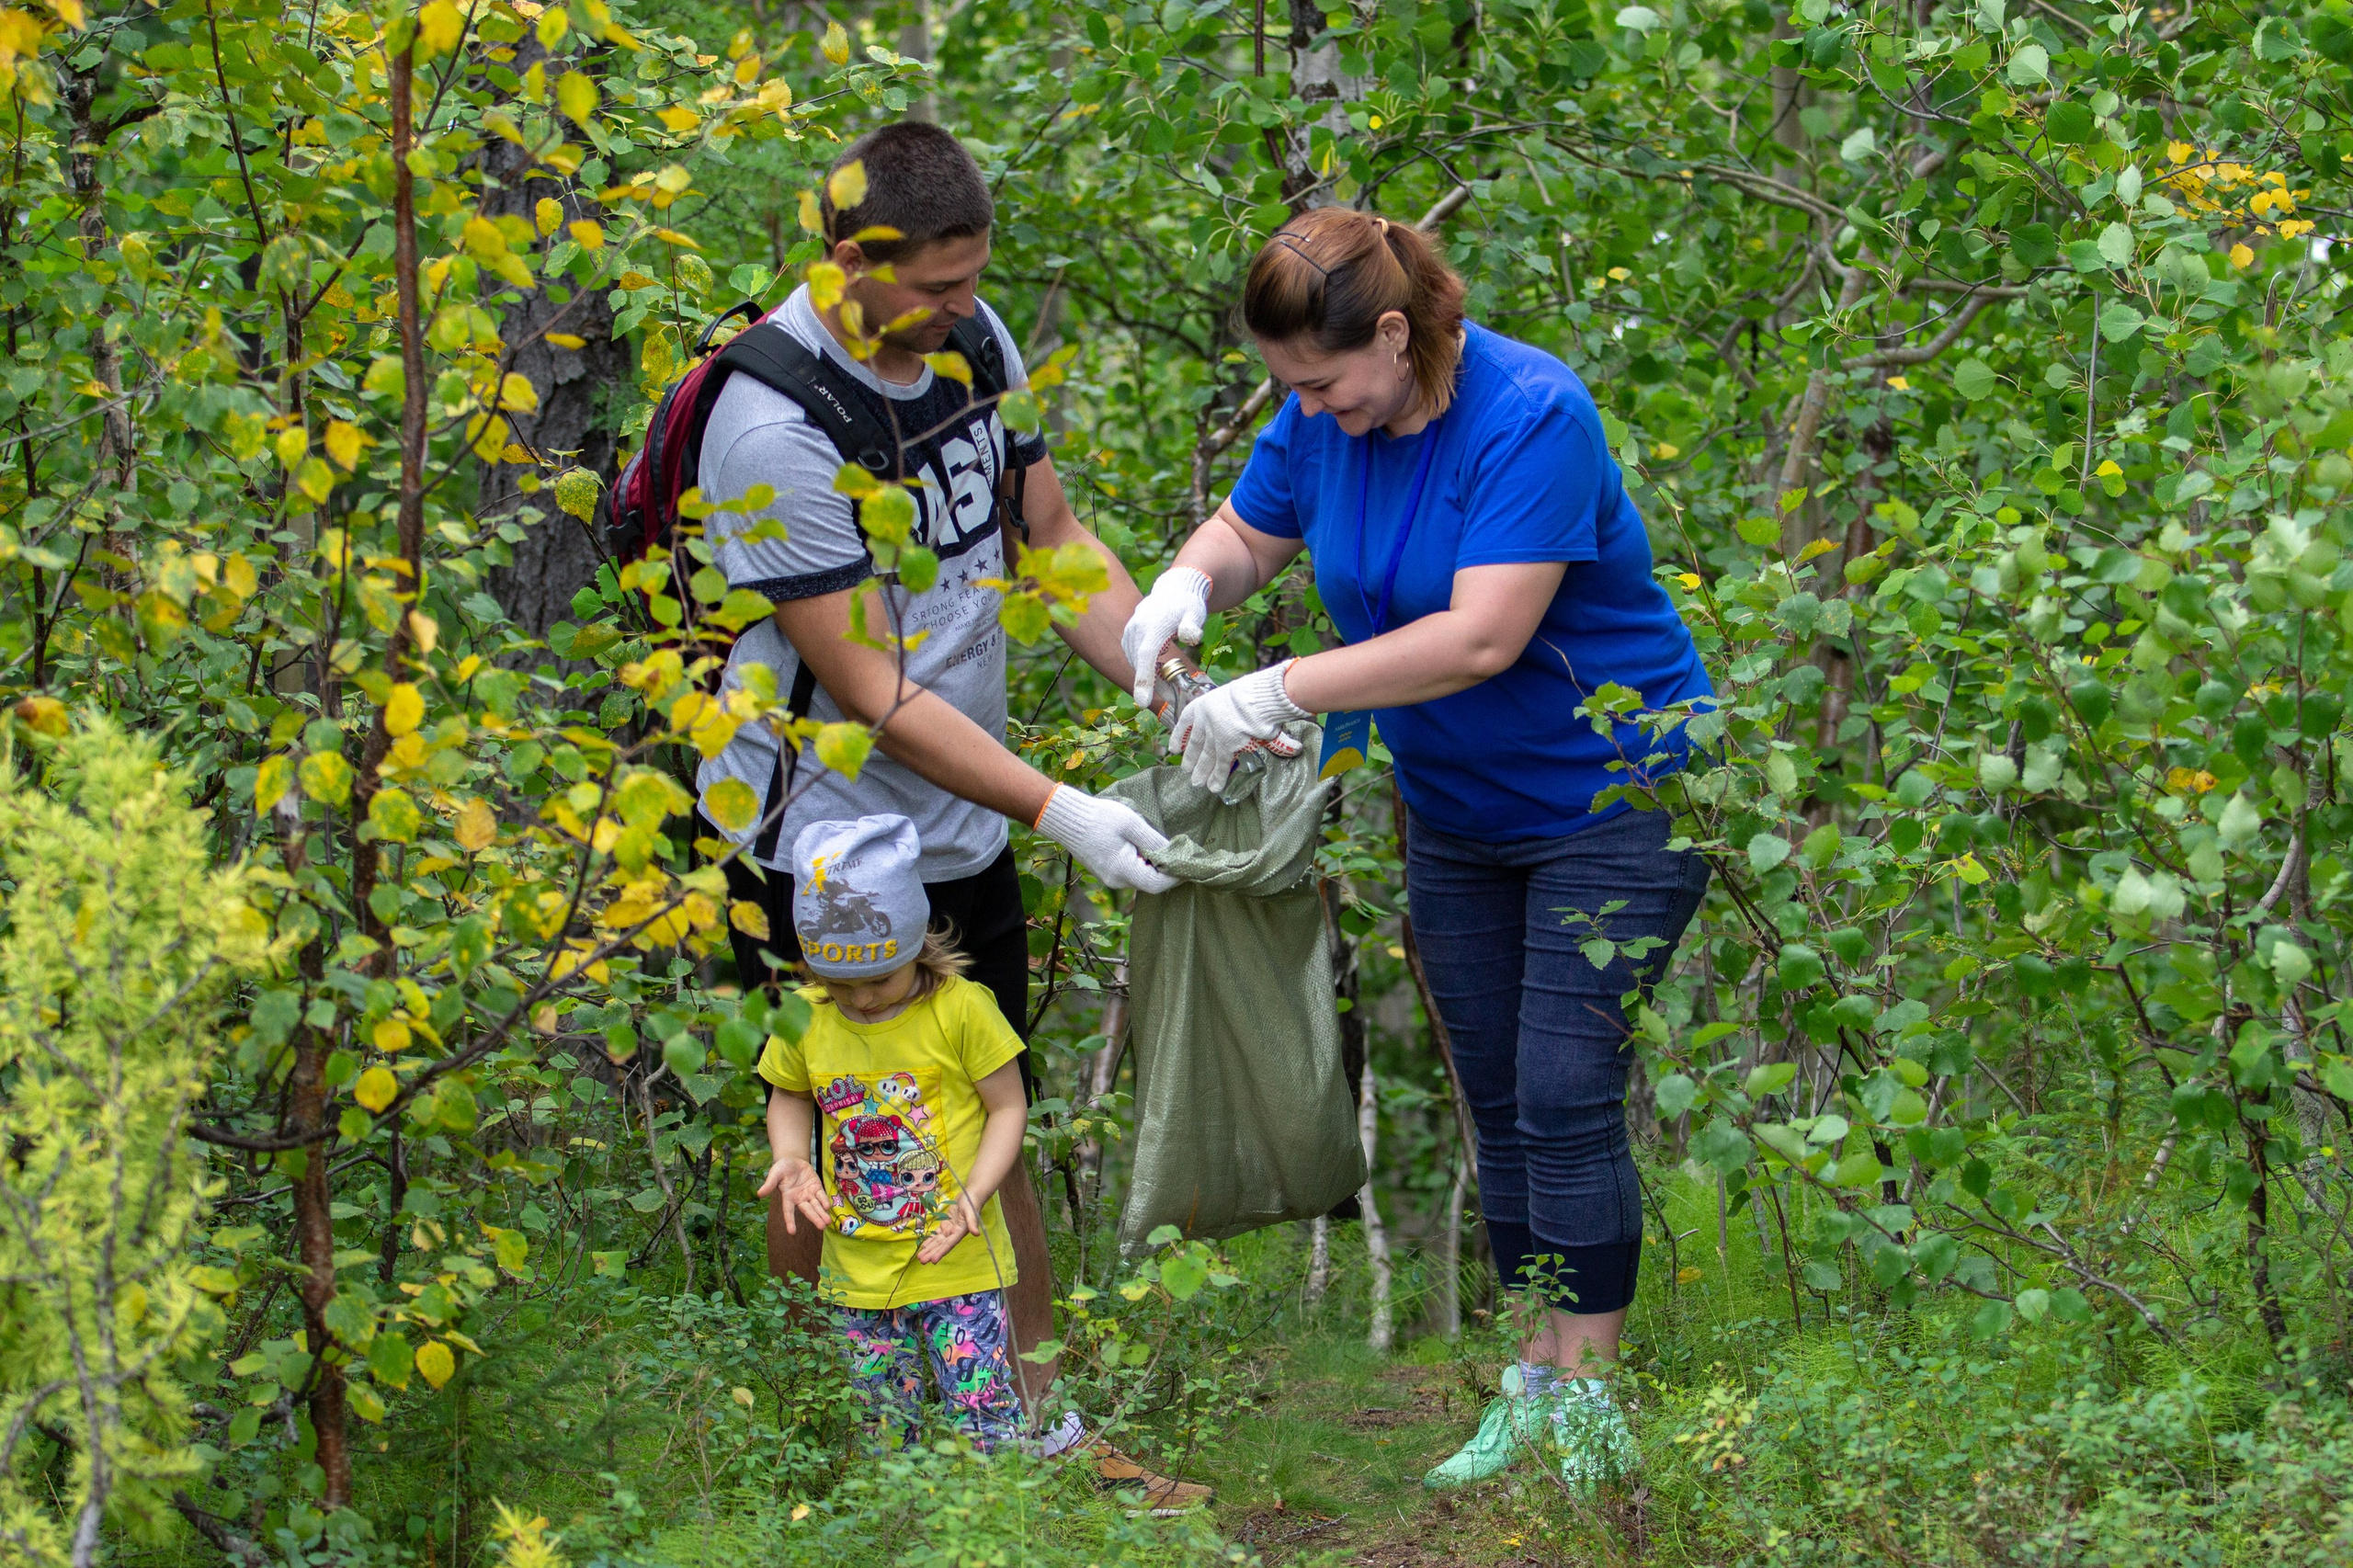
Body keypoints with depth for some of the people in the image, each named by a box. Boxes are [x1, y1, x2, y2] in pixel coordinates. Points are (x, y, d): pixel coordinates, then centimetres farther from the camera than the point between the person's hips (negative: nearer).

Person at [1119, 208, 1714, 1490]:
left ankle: (1589, 1409, -3)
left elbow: (1482, 638, -33)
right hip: (1455, 812, 7)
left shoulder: (1530, 418, -27)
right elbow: (1248, 531, 12)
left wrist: (1280, 695, -32)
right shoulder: (1325, 419, -4)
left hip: (1609, 798, -7)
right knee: (1498, 1104, 10)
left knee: (1565, 1099, -11)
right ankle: (1532, 1392, 19)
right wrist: (1189, 585, -13)